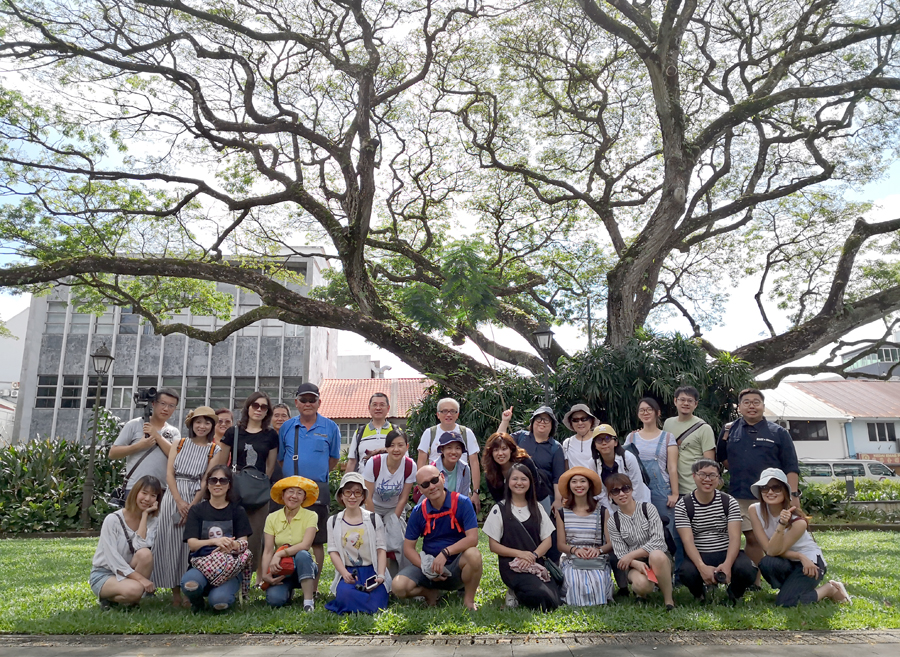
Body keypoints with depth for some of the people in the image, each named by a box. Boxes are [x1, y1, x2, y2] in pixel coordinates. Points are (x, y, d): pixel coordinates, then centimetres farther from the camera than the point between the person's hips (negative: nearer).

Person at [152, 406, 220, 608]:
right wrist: (179, 501, -11)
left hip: (197, 499, -2)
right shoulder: (179, 444, 10)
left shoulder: (214, 450, 4)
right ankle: (175, 592, 9)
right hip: (173, 497, 2)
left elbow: (206, 481, -3)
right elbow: (169, 473, 1)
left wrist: (191, 506, -13)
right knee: (172, 542, 0)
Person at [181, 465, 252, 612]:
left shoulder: (238, 511, 9)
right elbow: (192, 543, -3)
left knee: (219, 601, -31)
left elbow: (243, 543, 0)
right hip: (202, 564, 1)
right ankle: (197, 602, 2)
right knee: (188, 583, -35)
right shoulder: (196, 510, 9)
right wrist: (215, 541, -24)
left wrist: (233, 545, -25)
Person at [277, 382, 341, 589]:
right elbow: (279, 459, 15)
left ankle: (314, 586, 11)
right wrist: (292, 477, 9)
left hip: (318, 491, -2)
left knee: (317, 541, 2)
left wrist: (317, 476, 9)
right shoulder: (287, 427, 7)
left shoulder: (330, 428, 2)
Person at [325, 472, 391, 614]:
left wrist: (381, 575, -13)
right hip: (347, 572, 0)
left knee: (375, 605, -25)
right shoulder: (334, 521, 10)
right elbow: (333, 551, 2)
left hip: (372, 571, 0)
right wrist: (345, 574, -15)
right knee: (345, 595, -34)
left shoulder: (374, 519, 8)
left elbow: (381, 549, 2)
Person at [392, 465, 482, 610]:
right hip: (429, 564, 3)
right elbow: (408, 547, 1)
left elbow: (472, 538, -20)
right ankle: (430, 593, 10)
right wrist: (426, 568, -14)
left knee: (473, 554, -36)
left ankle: (468, 599, -8)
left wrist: (445, 552, -30)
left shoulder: (462, 503, -12)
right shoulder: (418, 512, -3)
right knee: (399, 587, -23)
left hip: (456, 565, -2)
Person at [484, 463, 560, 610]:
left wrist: (533, 555, -12)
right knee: (543, 597, -27)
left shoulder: (537, 508, 13)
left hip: (537, 564, 4)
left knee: (554, 602, -20)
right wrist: (520, 553, -15)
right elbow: (493, 546, -2)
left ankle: (520, 593, 7)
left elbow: (547, 540, 8)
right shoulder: (499, 510, 0)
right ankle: (516, 593, 2)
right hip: (512, 566, -4)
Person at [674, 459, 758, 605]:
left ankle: (734, 593, 9)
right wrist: (702, 567, -31)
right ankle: (699, 593, 7)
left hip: (728, 554, 2)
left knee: (747, 570, -30)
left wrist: (727, 564, -28)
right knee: (687, 573, -34)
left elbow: (735, 537, -9)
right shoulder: (683, 506, -3)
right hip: (699, 556, -1)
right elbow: (688, 541, -13)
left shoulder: (729, 502, 2)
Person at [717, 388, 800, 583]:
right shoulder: (730, 431, 9)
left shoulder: (779, 433, 3)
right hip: (741, 497, 2)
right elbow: (722, 459, 17)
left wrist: (793, 494, -8)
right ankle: (753, 582, 18)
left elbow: (791, 467, 1)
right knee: (752, 538, 8)